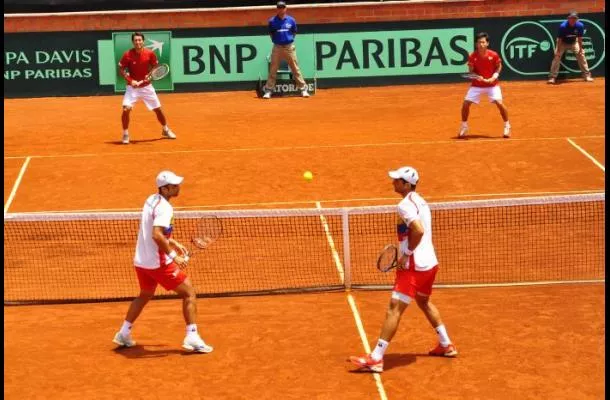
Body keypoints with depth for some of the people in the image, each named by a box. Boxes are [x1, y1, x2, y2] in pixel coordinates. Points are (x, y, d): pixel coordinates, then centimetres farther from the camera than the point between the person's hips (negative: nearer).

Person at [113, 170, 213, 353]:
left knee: (145, 295, 29)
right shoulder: (164, 207, -20)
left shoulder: (151, 200, 9)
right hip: (158, 263, -9)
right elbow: (156, 235, -31)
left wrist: (173, 243, 22)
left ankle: (124, 334, 35)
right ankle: (192, 338, -6)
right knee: (189, 292, -1)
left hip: (141, 261, 9)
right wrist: (173, 256, -26)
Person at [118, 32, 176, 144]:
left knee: (158, 109, 9)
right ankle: (125, 134, 0)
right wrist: (130, 80, -21)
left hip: (146, 86, 2)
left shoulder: (150, 53, -10)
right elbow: (121, 70, -8)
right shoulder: (127, 55, -15)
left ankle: (166, 130, 33)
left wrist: (150, 75, -15)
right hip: (132, 87, -2)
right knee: (126, 109, -19)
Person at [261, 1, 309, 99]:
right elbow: (271, 34, 12)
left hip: (289, 47, 0)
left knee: (295, 69, 2)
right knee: (273, 70, 1)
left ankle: (303, 89, 6)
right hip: (277, 47, 0)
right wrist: (276, 40, 3)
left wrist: (289, 39, 4)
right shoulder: (272, 21, 0)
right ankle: (268, 91, 6)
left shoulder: (291, 20, 1)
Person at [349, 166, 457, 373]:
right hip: (430, 263, 10)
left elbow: (418, 230, -29)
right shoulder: (420, 201, 14)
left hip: (414, 266, -10)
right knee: (424, 302, 30)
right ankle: (446, 345, 37)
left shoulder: (405, 205, -16)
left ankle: (376, 358, -13)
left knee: (394, 309, -11)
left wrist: (406, 254, -19)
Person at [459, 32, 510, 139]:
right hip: (477, 85, 1)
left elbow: (499, 66, 3)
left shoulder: (493, 55, -14)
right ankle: (464, 127, 15)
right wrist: (477, 77, -26)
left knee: (499, 103, -16)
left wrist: (494, 76, -13)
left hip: (492, 84, -1)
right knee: (466, 103, -7)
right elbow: (471, 71, -6)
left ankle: (507, 126, 5)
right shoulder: (472, 56, -13)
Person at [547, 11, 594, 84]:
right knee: (557, 56, -15)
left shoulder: (580, 25, -24)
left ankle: (587, 75, 5)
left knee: (581, 55, -5)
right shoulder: (563, 26, -32)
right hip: (563, 43, -3)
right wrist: (558, 50, -25)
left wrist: (580, 49, -9)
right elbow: (559, 39, -25)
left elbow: (579, 38, -13)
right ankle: (552, 77, -11)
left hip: (574, 42, 3)